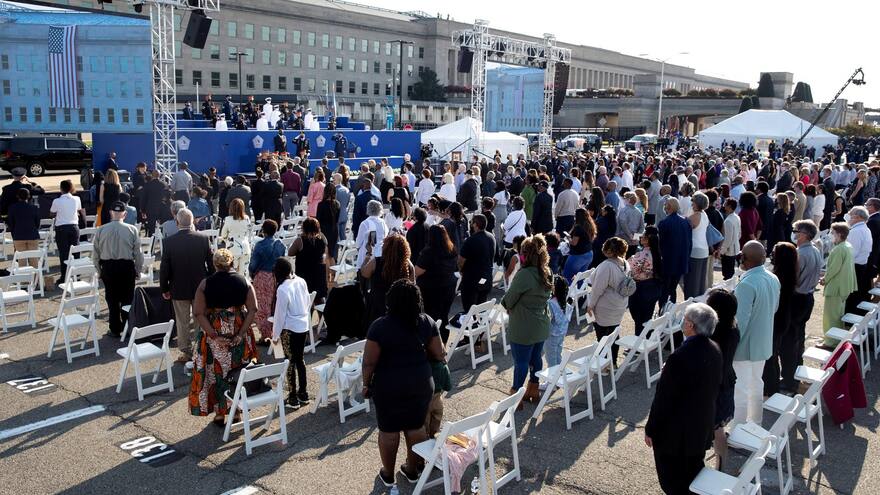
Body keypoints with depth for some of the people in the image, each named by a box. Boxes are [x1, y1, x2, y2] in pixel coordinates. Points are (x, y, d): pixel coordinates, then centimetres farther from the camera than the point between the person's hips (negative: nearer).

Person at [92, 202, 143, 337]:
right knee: (127, 299, 9)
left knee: (112, 299, 10)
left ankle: (115, 329, 17)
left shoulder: (101, 230, -3)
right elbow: (138, 252, -3)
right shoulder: (131, 230, -7)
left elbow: (95, 253, 3)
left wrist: (99, 270, 14)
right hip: (127, 266, -1)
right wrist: (138, 270, 8)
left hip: (107, 266, 1)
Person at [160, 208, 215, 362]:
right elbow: (211, 263, -3)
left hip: (179, 289, -1)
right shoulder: (204, 239, -10)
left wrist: (164, 289, 4)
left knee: (183, 322, 10)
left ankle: (186, 352, 18)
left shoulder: (169, 242, -13)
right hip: (201, 287, 1)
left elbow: (164, 268, -8)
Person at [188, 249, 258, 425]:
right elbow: (253, 309, -9)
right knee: (239, 373, 15)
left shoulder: (205, 284, -6)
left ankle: (220, 413, 17)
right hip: (239, 334, 1)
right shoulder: (244, 282, -2)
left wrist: (214, 336, -14)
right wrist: (241, 333, -10)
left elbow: (198, 313, -13)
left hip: (213, 334, -1)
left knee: (216, 372, 10)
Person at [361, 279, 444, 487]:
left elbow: (369, 362, -14)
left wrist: (367, 384, 1)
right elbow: (439, 355, -1)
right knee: (416, 427, 18)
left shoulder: (380, 326, -18)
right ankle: (413, 470, 34)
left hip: (389, 386, -3)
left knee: (388, 430, 13)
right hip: (421, 383, 3)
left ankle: (388, 474, 28)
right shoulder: (427, 322, -8)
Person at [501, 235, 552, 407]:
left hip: (523, 328, -7)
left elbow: (508, 300, -17)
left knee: (521, 362, 6)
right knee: (535, 358, 20)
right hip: (542, 326, 8)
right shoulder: (547, 273, 1)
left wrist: (506, 304, 7)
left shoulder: (524, 275, -25)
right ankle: (534, 391, 35)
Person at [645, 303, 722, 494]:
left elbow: (663, 400, -23)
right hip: (703, 427, 8)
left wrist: (650, 430, -10)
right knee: (695, 474, 25)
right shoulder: (715, 350, -6)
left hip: (677, 433, -7)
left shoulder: (680, 358, -31)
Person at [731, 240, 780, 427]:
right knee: (756, 384, 22)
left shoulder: (747, 284, -27)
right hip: (763, 342, 8)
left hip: (745, 345, -8)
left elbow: (740, 322, -25)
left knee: (740, 390, 4)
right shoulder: (773, 279, -1)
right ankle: (755, 424, 36)